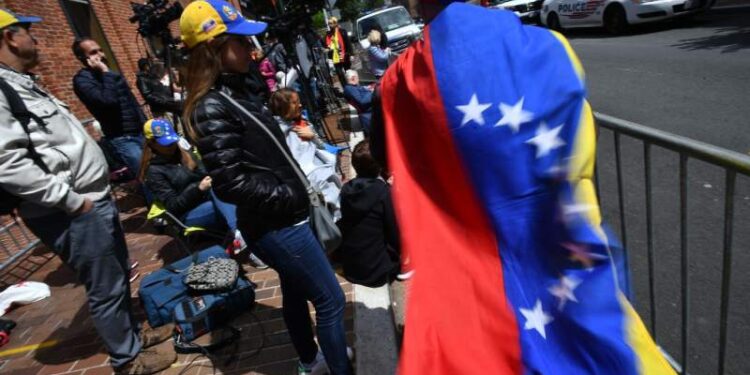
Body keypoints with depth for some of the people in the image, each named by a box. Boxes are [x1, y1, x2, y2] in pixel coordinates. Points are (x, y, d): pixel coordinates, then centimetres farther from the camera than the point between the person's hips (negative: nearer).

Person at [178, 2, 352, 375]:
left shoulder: (235, 90, 8)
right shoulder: (212, 108, -21)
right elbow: (230, 184, -26)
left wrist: (296, 188, 8)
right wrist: (289, 195, -17)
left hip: (284, 219, 10)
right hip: (276, 226, -9)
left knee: (296, 291, 24)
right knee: (330, 299, 3)